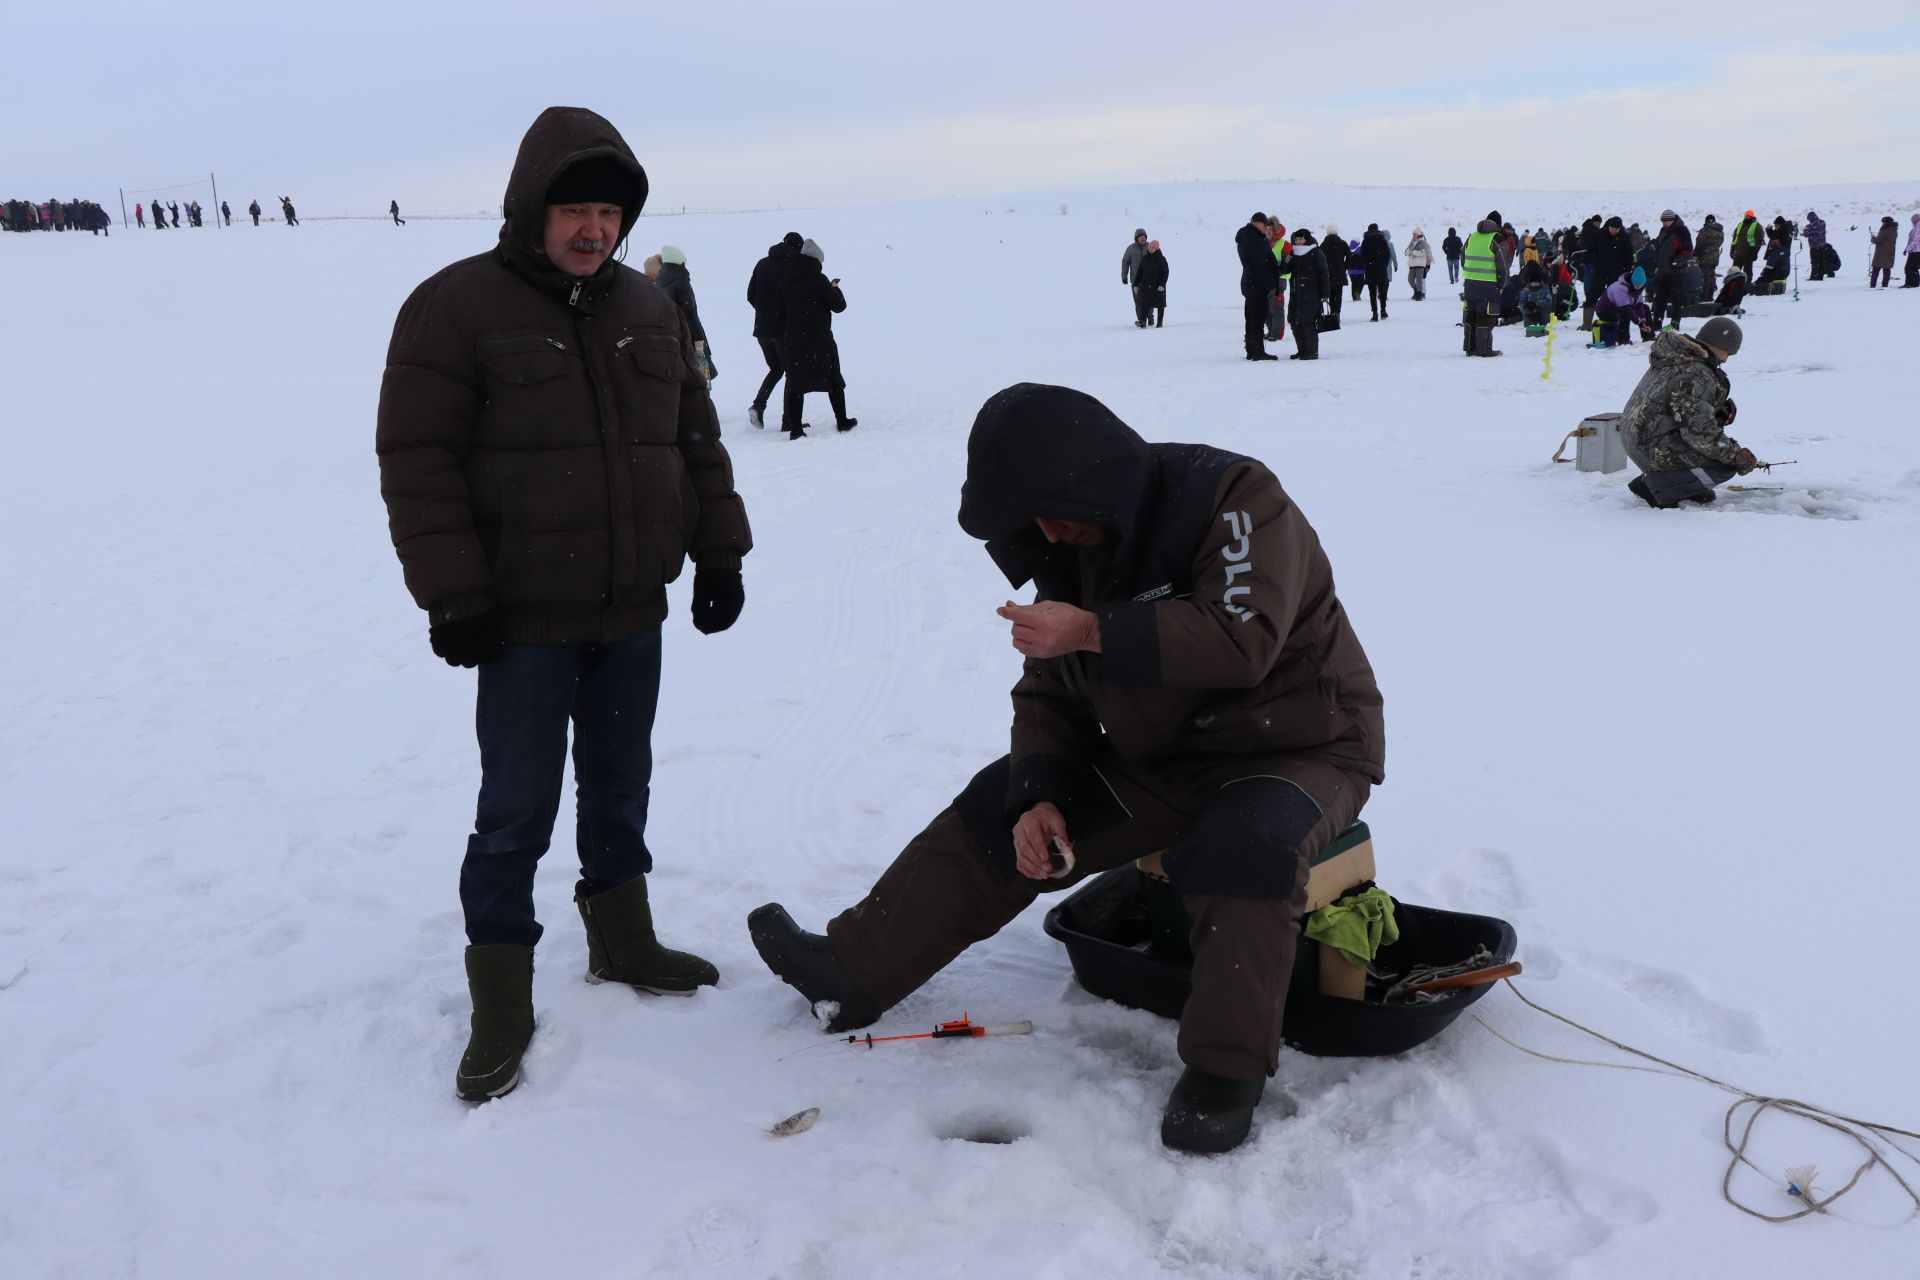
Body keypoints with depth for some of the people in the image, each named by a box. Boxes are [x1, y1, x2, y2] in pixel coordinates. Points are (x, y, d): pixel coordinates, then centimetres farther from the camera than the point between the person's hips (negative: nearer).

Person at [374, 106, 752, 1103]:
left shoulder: (648, 310, 10)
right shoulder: (456, 306, -9)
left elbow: (696, 440, 15)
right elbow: (416, 460, -12)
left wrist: (718, 553, 10)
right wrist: (453, 598, -16)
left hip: (632, 613, 6)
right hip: (524, 622, -5)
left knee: (620, 788, 17)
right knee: (517, 813, -1)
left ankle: (623, 943, 34)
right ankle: (502, 1002, 12)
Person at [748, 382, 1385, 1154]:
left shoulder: (1234, 498, -19)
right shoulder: (1069, 555, 2)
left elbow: (1242, 639, -33)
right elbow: (1050, 697, 5)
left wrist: (1092, 632, -36)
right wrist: (1039, 796, -12)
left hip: (1296, 748, -6)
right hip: (1158, 760, 7)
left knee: (1245, 843, -39)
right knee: (996, 812, 3)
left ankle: (1225, 1070, -24)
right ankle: (852, 974, 11)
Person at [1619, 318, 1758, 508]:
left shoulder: (1675, 355, 8)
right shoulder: (1696, 375, -23)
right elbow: (1700, 433, -25)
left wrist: (1720, 413, 5)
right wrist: (1736, 455, -13)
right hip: (1652, 449, -10)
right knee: (1727, 465, -10)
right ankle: (1657, 485, -8)